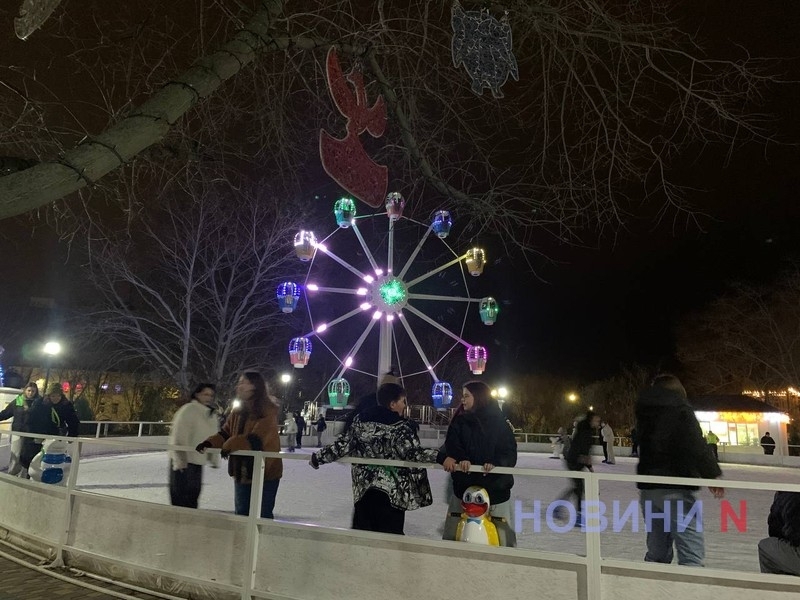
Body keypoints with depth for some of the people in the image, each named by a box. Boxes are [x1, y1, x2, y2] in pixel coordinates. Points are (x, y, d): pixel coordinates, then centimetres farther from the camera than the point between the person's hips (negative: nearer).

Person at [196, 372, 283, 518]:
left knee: (263, 516, 4)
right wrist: (209, 443, -12)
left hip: (265, 472, -8)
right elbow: (224, 433, 7)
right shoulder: (237, 413, 8)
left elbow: (257, 440, -26)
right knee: (241, 513, 19)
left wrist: (231, 445, -29)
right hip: (242, 473, 8)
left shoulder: (268, 413, -17)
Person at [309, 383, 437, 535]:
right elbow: (414, 453, -20)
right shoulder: (400, 427, -12)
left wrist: (318, 458, 17)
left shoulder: (360, 421, 4)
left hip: (363, 487, 6)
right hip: (392, 490, -5)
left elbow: (342, 445, 5)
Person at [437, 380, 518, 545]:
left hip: (495, 487, -2)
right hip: (464, 486, 2)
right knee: (453, 532, 3)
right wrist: (460, 459, -26)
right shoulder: (459, 421, 7)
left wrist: (495, 463, -22)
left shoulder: (499, 423, 0)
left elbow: (510, 453, -3)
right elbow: (451, 446, -5)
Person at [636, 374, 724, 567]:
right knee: (692, 554, -4)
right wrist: (713, 475, -8)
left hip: (648, 487, 7)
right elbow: (697, 446, -15)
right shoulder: (680, 409, -6)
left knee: (657, 552, 14)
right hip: (676, 488, -6)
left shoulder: (646, 410, 12)